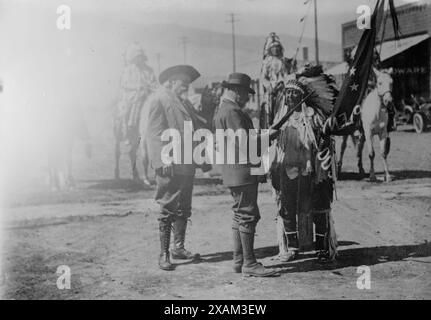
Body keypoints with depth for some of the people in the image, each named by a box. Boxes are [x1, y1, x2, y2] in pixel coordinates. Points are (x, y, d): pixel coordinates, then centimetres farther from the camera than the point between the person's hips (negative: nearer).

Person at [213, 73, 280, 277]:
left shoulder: (222, 110, 18)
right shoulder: (232, 111, -15)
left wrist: (262, 137, 16)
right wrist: (267, 136, -8)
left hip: (235, 173, 11)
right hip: (241, 171, -11)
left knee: (240, 216, 14)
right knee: (248, 216, -8)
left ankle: (239, 261, 19)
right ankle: (249, 264, -4)